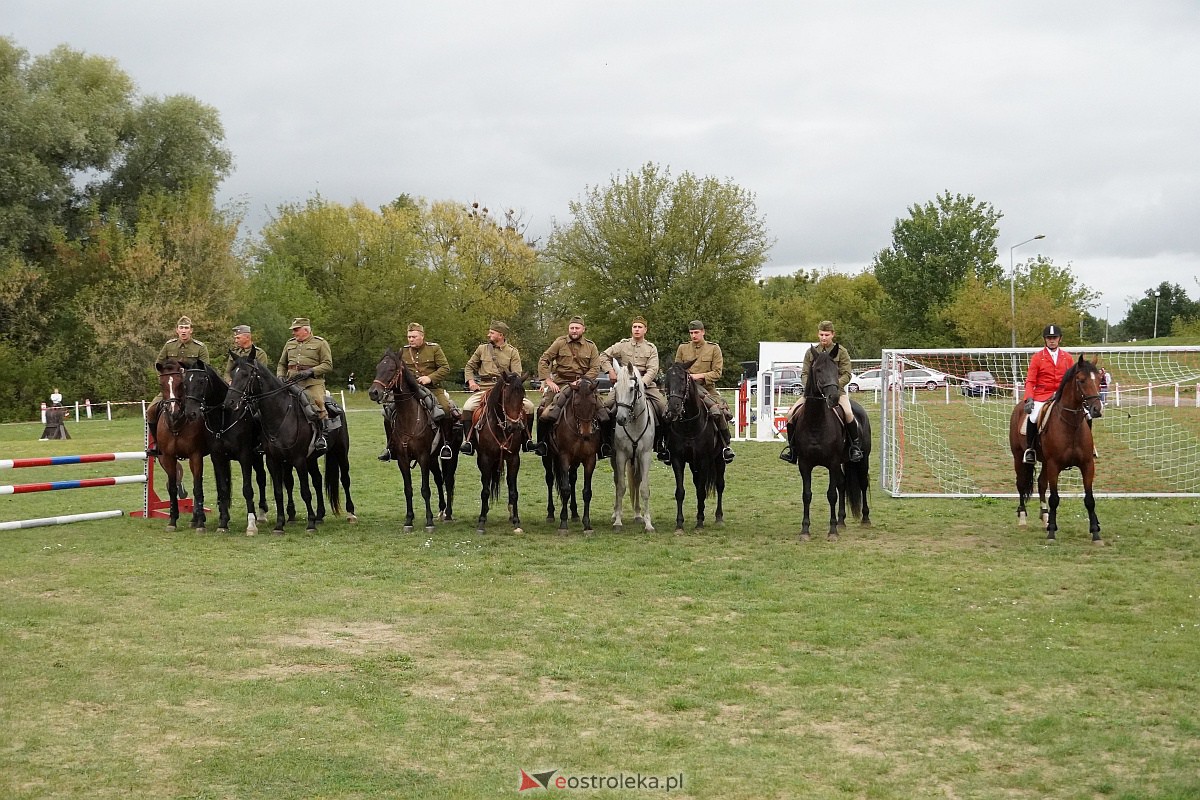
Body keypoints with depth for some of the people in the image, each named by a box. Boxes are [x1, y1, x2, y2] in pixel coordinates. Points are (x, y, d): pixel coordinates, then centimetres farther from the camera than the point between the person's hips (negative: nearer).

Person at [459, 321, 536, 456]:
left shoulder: (512, 352, 7)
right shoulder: (482, 349, 12)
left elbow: (516, 374, -1)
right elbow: (469, 367, 19)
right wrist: (470, 381, 0)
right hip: (484, 388, 0)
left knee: (529, 405, -17)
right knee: (467, 407, -26)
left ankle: (527, 440, -2)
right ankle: (468, 441, -18)